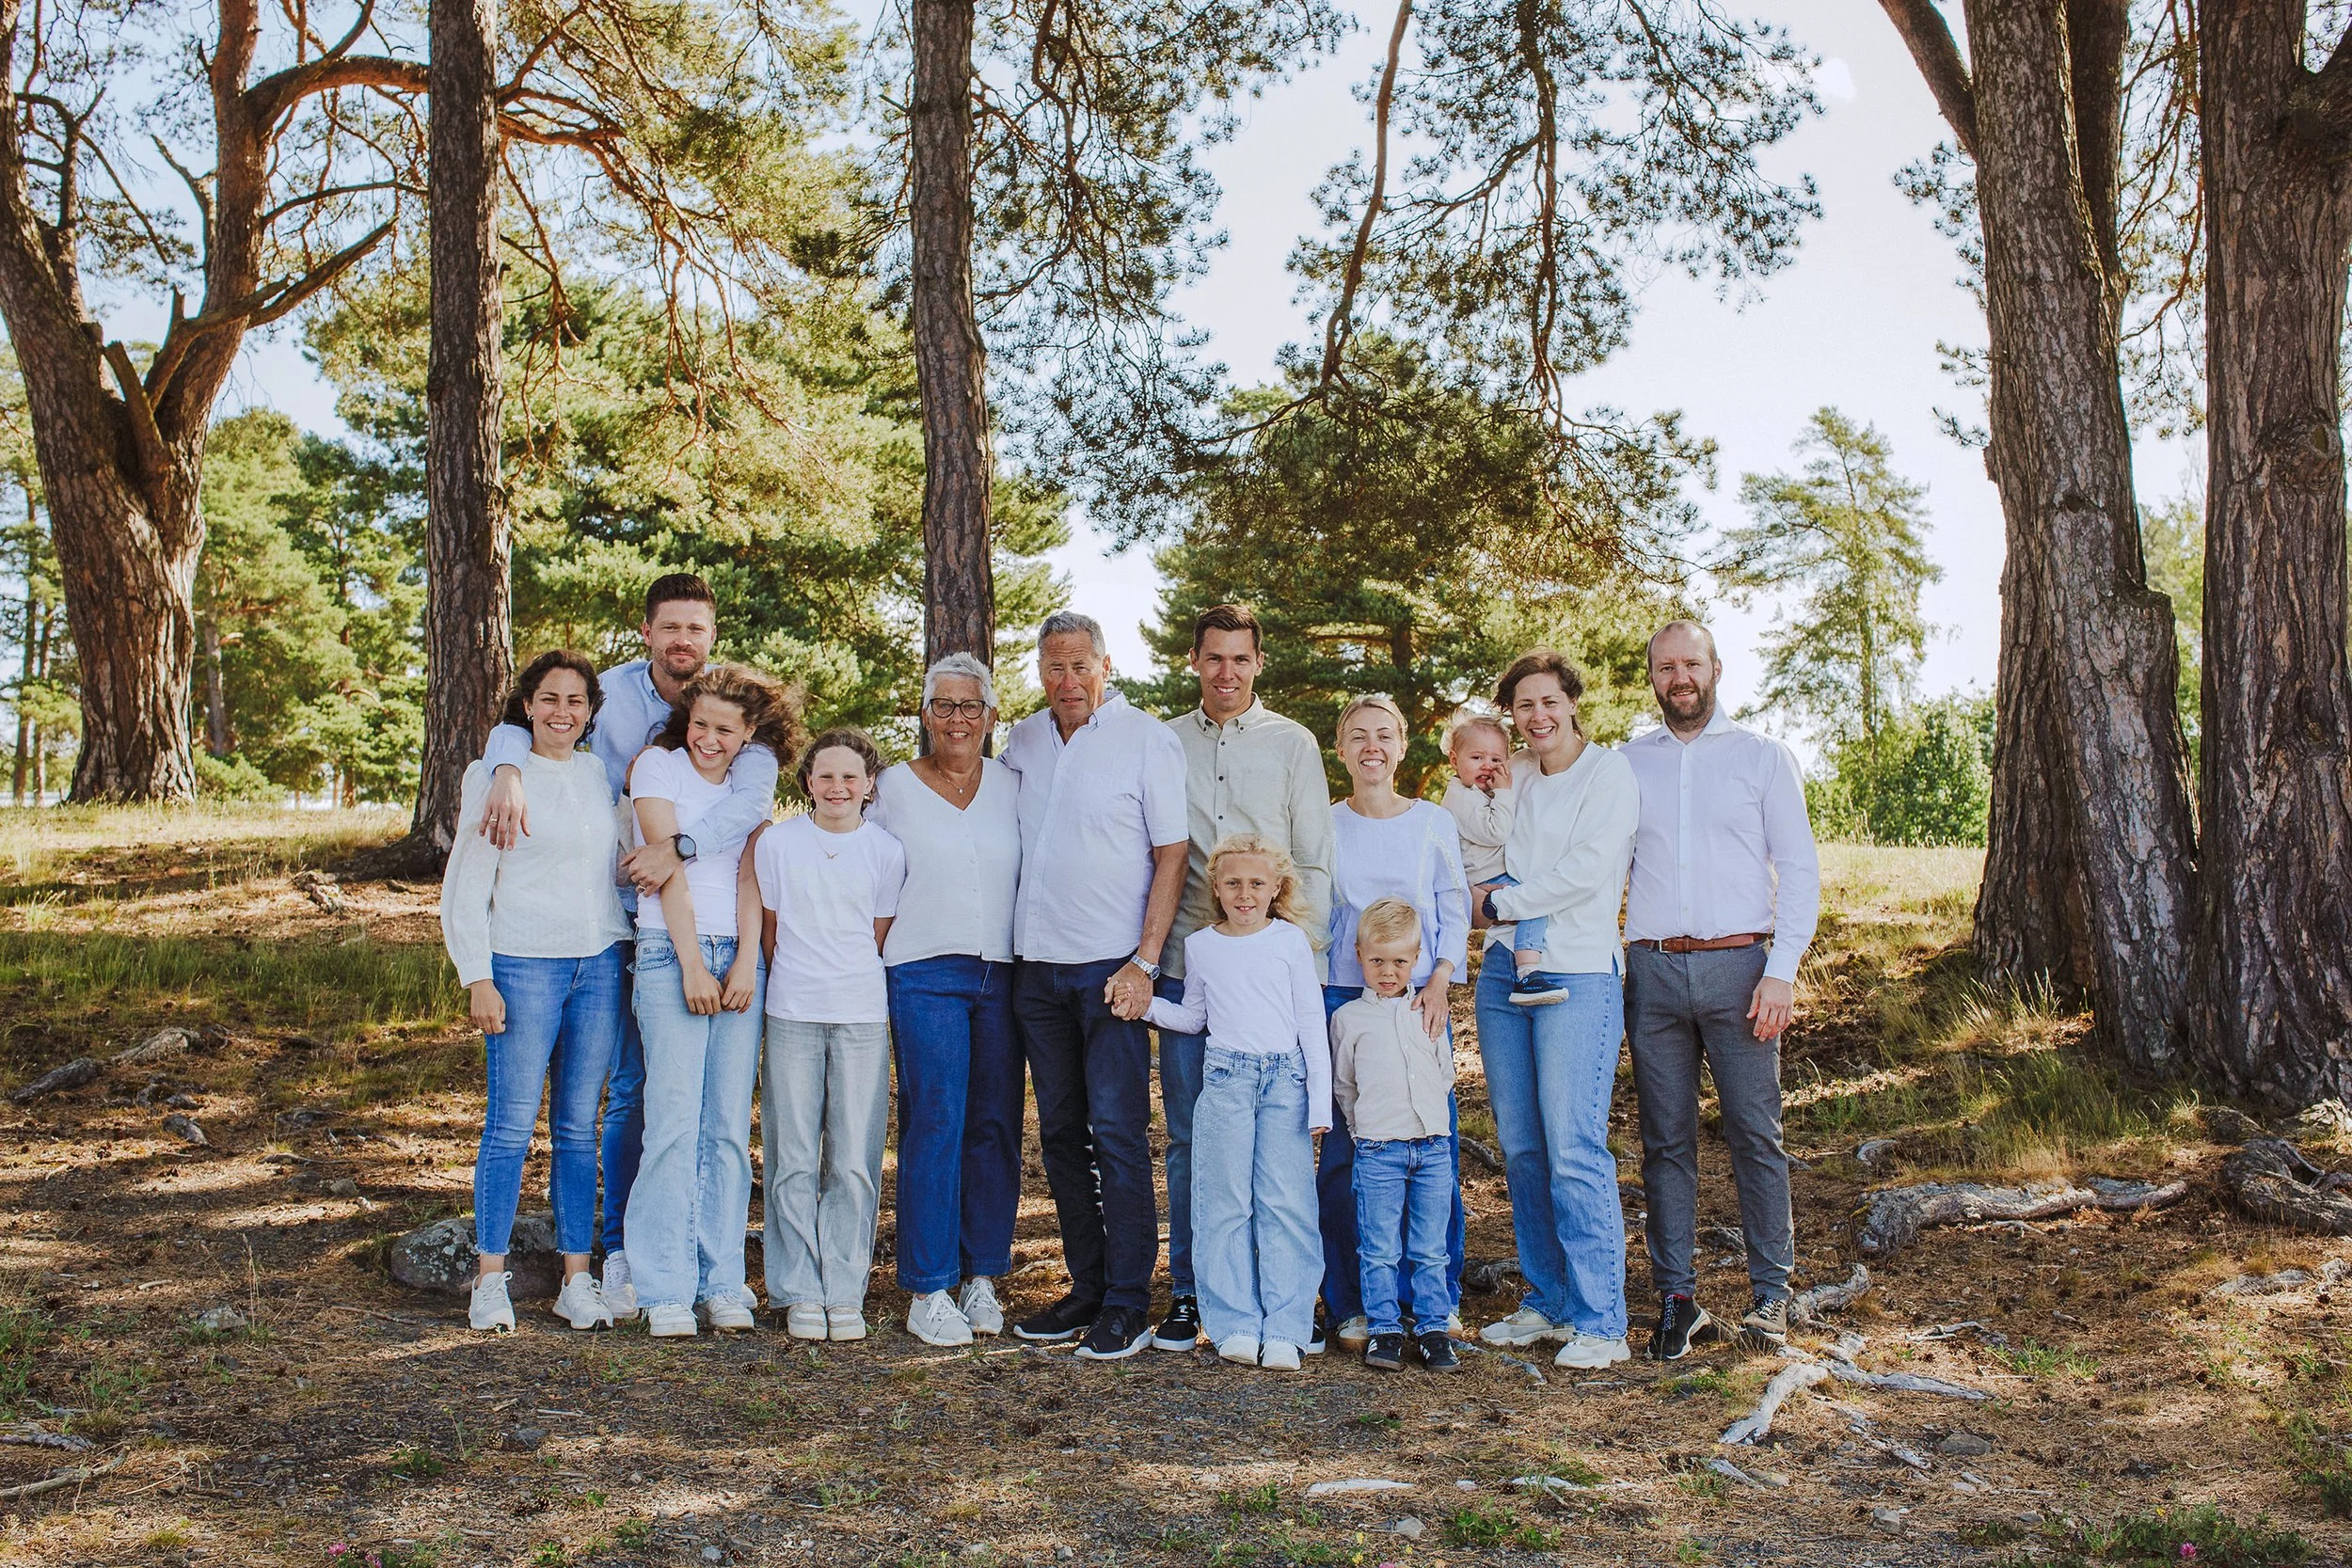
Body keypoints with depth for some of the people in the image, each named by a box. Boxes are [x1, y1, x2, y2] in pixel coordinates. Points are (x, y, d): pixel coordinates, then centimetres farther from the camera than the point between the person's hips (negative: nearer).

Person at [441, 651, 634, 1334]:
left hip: (601, 964, 4)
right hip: (524, 964, -4)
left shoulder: (602, 775, 12)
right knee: (512, 1123, -3)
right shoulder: (496, 776, 0)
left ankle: (577, 1280, 13)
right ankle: (490, 1281, 8)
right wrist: (478, 978, -7)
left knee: (579, 1126, 7)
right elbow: (467, 883, -1)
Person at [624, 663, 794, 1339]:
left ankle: (722, 1281, 6)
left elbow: (749, 873, 5)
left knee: (730, 1125, 1)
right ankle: (666, 1289, -5)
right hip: (669, 952, -3)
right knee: (675, 1120, -10)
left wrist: (746, 962, -6)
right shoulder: (658, 765, 3)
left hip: (740, 957, 3)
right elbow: (670, 868, -4)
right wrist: (691, 965, -10)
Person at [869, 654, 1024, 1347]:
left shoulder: (1013, 787, 10)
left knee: (996, 1127, 3)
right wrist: (873, 974, 4)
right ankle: (928, 1292, 0)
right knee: (934, 1127, -7)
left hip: (1001, 974, 3)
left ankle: (982, 1277, 16)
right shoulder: (894, 787, 5)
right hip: (926, 976, -3)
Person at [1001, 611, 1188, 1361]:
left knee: (1117, 1131, -6)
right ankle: (1086, 1288, 20)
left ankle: (1127, 1306, 1)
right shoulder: (1021, 742, 11)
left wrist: (1145, 962, -13)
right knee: (1061, 1132, 10)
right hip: (1038, 964, 6)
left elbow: (1171, 855, -6)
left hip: (1112, 966, -5)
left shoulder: (1147, 740, -3)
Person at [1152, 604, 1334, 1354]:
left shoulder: (1292, 744, 7)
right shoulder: (1165, 744, 11)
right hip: (1185, 964, 2)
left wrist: (1304, 955, -3)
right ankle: (1189, 1292, 14)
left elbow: (1315, 860, 6)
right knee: (1187, 1135, 4)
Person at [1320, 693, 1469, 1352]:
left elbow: (1454, 915, 7)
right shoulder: (1324, 827, 7)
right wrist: (1309, 998, 2)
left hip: (1421, 1000, 0)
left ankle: (1440, 1298, 12)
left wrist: (1439, 983, -8)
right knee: (1346, 1151, -1)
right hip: (1343, 1000, 0)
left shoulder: (1434, 823, 7)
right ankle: (1352, 1305, 9)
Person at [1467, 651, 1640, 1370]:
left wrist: (1500, 903, -3)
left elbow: (1586, 871, -12)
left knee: (1574, 1148, -10)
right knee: (1520, 1147, 7)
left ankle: (1600, 1322, -4)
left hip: (1578, 974, -6)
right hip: (1504, 972, 6)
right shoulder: (1512, 779, 15)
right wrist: (1489, 898, 5)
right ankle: (1547, 1301, 19)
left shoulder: (1609, 773, -2)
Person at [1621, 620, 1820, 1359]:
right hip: (1653, 971, 2)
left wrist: (1782, 970, -8)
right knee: (1665, 1140, 4)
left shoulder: (1761, 756, 7)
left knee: (1755, 1135, -2)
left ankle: (1770, 1294, 9)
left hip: (1737, 965, -2)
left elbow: (1799, 869, 4)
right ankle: (1677, 1299, 10)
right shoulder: (1626, 763, 12)